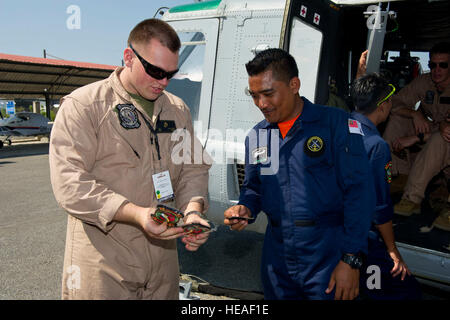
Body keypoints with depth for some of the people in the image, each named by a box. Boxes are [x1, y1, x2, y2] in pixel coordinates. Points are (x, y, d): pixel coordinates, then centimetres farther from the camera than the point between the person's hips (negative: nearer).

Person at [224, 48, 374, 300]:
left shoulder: (336, 124, -9)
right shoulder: (256, 136, 7)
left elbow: (359, 192, -12)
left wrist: (351, 260, -15)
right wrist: (245, 209, -4)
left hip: (328, 254, -4)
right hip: (277, 256, 5)